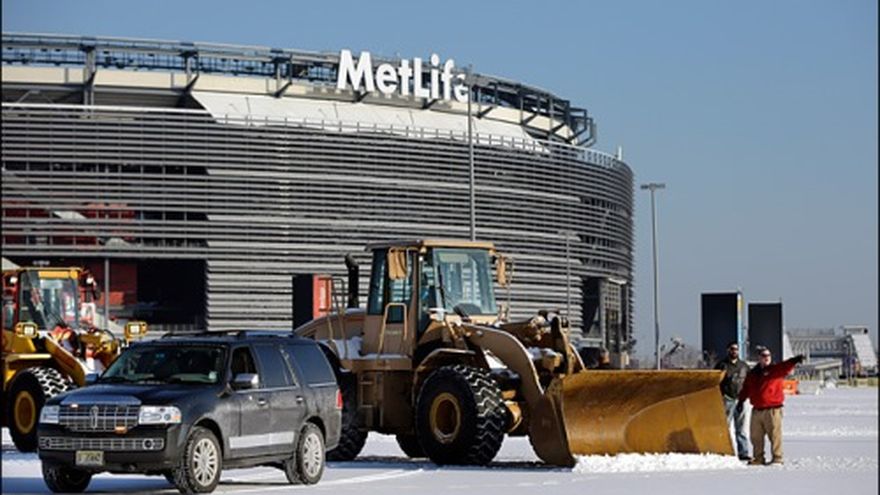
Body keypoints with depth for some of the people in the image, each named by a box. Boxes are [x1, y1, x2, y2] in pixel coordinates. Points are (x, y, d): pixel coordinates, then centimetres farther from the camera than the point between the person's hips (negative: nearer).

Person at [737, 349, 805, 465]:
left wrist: (795, 361, -38)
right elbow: (746, 389, 22)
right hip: (757, 410, 5)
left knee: (775, 435, -6)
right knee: (756, 436, 9)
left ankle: (777, 458, 0)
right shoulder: (752, 374, 15)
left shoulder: (776, 370, 1)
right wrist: (741, 401, 16)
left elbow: (785, 366, -19)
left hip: (773, 409, -5)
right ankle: (758, 458, 20)